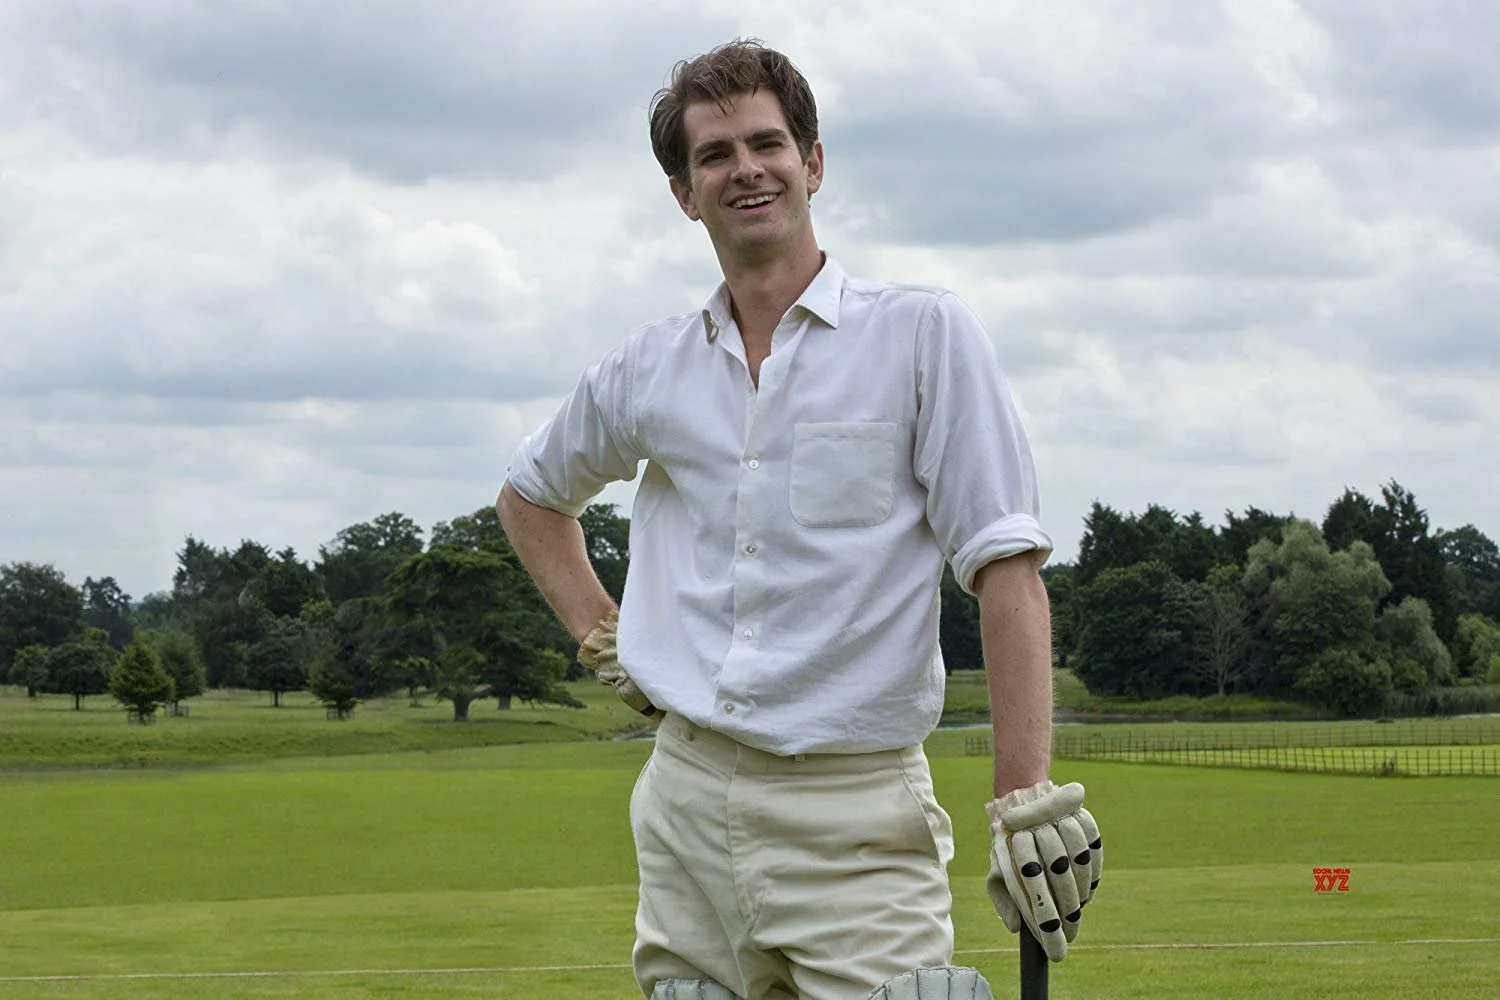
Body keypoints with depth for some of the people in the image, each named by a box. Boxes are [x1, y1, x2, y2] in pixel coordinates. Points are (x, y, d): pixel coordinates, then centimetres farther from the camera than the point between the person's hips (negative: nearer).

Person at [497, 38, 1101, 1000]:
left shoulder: (924, 333, -1)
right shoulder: (649, 368, 11)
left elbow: (1005, 566, -8)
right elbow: (531, 494, 31)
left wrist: (1027, 801, -15)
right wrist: (599, 636, 16)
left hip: (857, 818, -4)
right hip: (686, 804, 4)